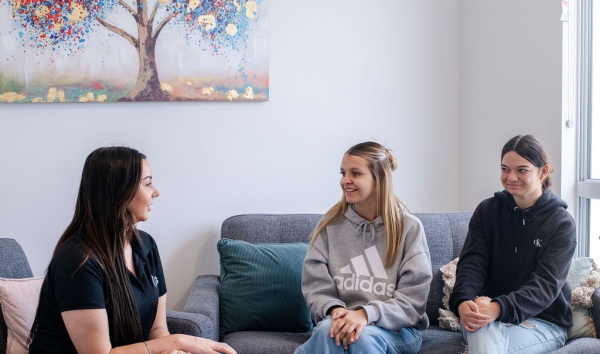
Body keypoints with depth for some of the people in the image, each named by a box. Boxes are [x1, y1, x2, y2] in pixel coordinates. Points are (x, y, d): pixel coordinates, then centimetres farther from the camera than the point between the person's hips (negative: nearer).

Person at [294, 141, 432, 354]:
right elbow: (315, 288, 0)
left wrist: (367, 314, -24)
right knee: (328, 330, -33)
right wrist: (336, 310, -22)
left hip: (396, 330, -1)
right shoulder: (329, 226, 6)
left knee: (364, 336, -35)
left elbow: (413, 299, -8)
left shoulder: (409, 228, -1)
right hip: (341, 321, 2)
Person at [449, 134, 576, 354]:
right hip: (487, 312, 2)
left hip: (544, 322, -2)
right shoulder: (487, 211, 5)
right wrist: (463, 301, -29)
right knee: (484, 333, -36)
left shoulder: (561, 223, -4)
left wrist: (499, 309, -35)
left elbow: (546, 284, -16)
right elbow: (472, 262, -5)